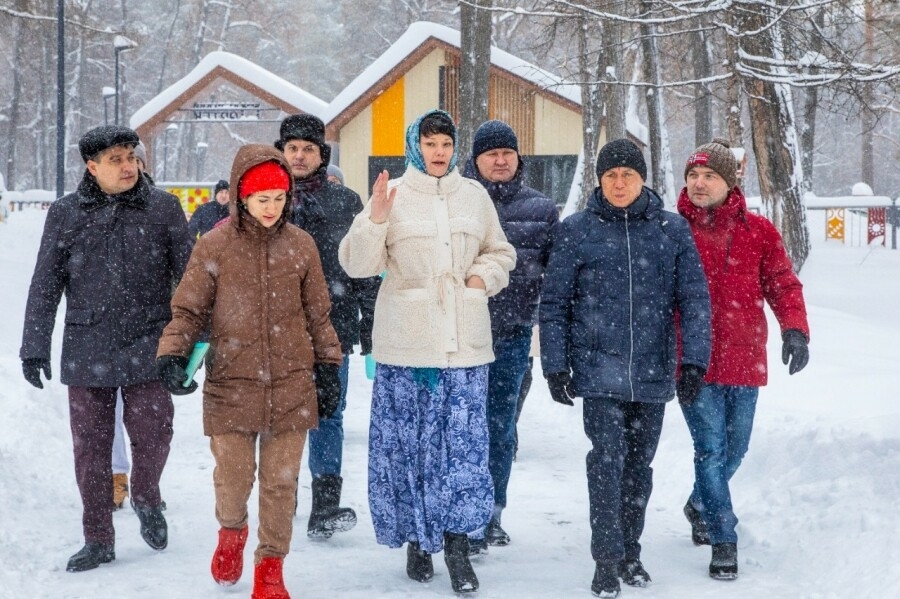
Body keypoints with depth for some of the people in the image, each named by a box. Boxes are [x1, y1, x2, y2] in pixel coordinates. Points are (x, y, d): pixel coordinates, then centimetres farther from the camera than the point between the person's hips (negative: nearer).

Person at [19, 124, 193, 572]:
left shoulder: (162, 208, 2)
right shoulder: (66, 214, 4)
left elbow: (189, 275, 5)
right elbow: (45, 285, 6)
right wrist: (34, 348, 3)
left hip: (147, 347, -1)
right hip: (86, 351, 1)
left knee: (152, 432, -8)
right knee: (90, 447, 4)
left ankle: (146, 498, 24)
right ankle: (98, 539, 16)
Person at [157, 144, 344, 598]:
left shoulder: (300, 245, 4)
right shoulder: (214, 246, -3)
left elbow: (317, 314, 12)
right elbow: (188, 310, 1)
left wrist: (328, 367, 12)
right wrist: (172, 355, -13)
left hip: (291, 385, 2)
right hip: (231, 383, -1)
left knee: (280, 481, 5)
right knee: (233, 478, 2)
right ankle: (231, 530, 35)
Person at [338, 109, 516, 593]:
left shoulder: (474, 195, 9)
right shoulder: (392, 195, 1)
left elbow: (500, 252, 21)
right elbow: (357, 264, -4)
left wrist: (484, 276, 1)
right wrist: (375, 220, -19)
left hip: (464, 340, 2)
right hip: (407, 340, -2)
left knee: (464, 440, -3)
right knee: (408, 440, 4)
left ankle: (457, 543, 4)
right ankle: (416, 540, 18)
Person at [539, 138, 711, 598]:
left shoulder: (672, 230, 4)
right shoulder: (577, 231, 1)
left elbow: (694, 299, 3)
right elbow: (554, 304, 4)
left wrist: (694, 359, -6)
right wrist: (555, 365, -1)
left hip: (654, 371, 2)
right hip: (600, 368, -2)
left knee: (639, 464, 11)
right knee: (607, 460, -11)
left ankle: (630, 552, 25)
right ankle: (607, 560, -6)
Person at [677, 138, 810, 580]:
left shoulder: (758, 231, 3)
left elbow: (782, 282, 2)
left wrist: (795, 328, -13)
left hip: (744, 361, 3)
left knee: (734, 448, 16)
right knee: (711, 449, -7)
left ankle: (700, 506, 42)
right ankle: (723, 540, 3)